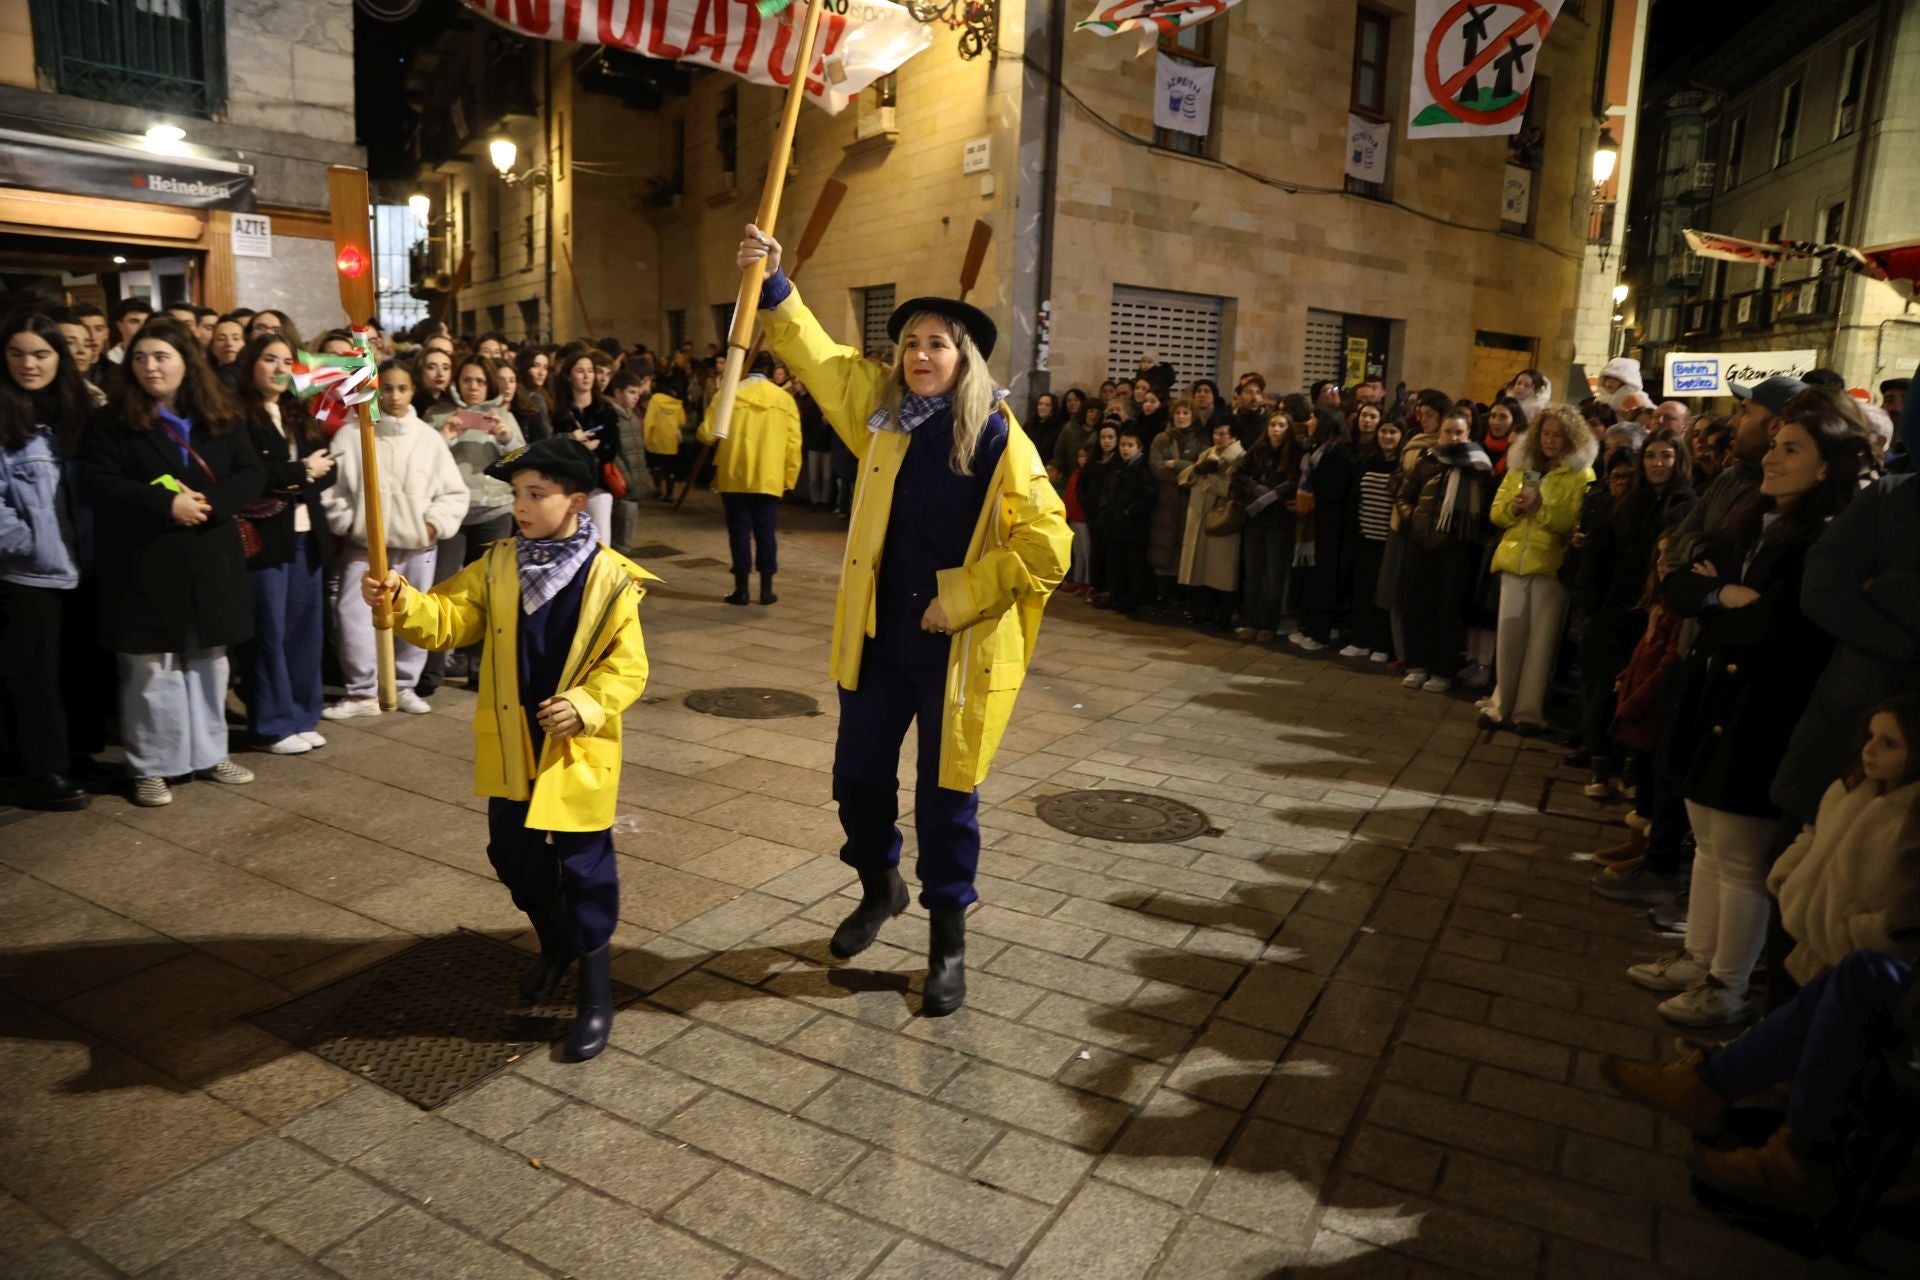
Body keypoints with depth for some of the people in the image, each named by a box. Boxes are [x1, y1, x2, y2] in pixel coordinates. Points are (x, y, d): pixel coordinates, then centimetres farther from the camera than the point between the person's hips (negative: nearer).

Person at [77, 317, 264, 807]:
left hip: (210, 559, 3)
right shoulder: (112, 421, -2)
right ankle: (150, 767, 12)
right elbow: (98, 481, -10)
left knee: (209, 660, 12)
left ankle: (210, 753, 24)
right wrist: (165, 504, -21)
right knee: (151, 666, 2)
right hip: (144, 564, -3)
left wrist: (211, 502, -17)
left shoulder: (220, 417, 6)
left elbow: (251, 473, 1)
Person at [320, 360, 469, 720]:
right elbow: (332, 485, -1)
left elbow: (454, 492, 4)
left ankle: (403, 686, 26)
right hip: (365, 544, -2)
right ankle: (363, 692, 3)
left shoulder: (428, 437, 2)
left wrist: (434, 524, -6)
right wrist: (347, 523, -6)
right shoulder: (352, 434, -3)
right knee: (353, 614, -10)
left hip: (417, 545, 2)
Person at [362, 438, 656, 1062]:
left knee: (585, 869, 2)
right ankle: (555, 943, 44)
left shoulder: (611, 578, -12)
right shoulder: (496, 566, 2)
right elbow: (447, 620, -3)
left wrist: (585, 705, -24)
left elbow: (628, 668, -10)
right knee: (513, 856, 17)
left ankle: (596, 991, 19)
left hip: (577, 753, -5)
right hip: (509, 747, 5)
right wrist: (401, 601, -22)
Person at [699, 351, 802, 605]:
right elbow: (793, 444, 0)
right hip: (769, 478, 1)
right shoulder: (784, 398, 1)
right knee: (765, 532, 7)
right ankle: (766, 589, 8)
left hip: (735, 476, -1)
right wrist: (789, 477, 9)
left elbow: (706, 434, -3)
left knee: (740, 531, 5)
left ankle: (741, 589, 6)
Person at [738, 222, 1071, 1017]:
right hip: (877, 637, 5)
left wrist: (962, 598, -17)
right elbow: (816, 355, 12)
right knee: (858, 777, 15)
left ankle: (947, 937, 27)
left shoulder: (999, 440, -12)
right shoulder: (880, 408, 3)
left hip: (960, 650, -4)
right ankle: (879, 887, 43)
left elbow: (1046, 545, -15)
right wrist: (772, 285, -1)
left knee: (947, 796, 7)